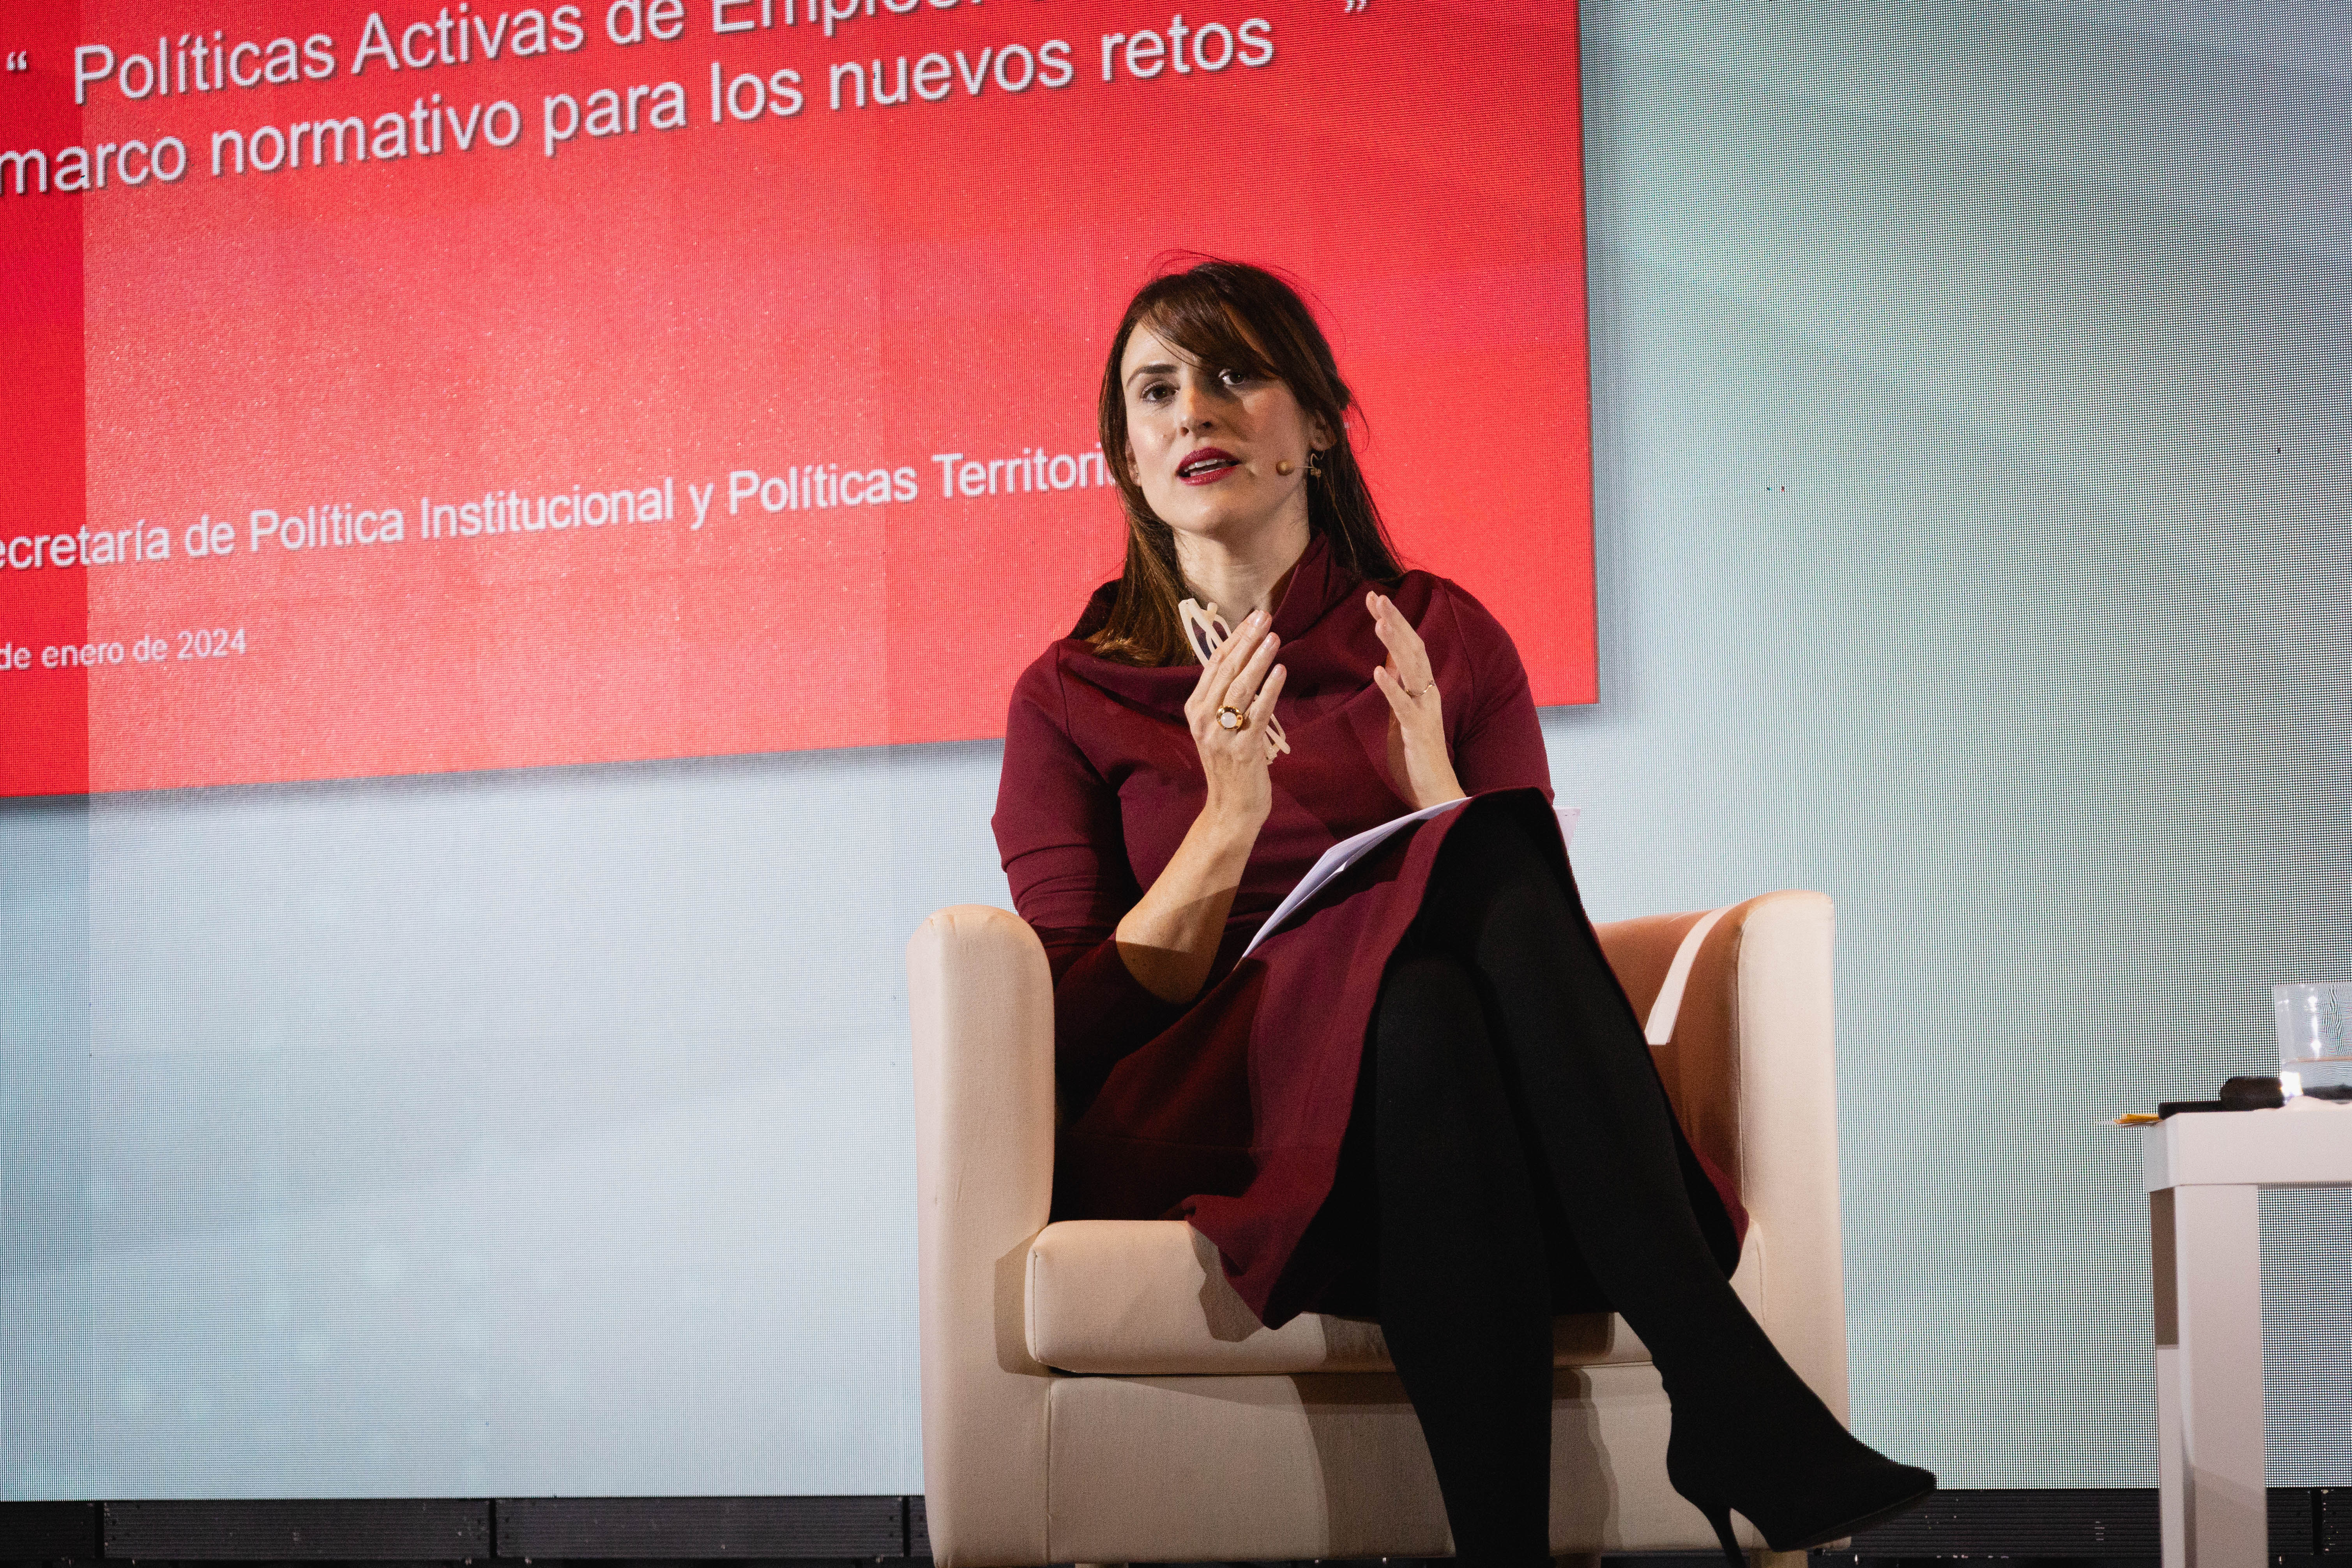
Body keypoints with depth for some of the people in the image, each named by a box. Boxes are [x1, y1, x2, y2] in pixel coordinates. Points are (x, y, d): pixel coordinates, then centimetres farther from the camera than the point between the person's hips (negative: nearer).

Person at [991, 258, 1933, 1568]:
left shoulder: (1444, 639, 16)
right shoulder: (1073, 698, 11)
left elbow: (1551, 937, 9)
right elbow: (1074, 1032, 1)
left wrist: (1433, 783, -9)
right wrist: (1229, 821, -10)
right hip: (1193, 1136, -2)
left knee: (1496, 863, -32)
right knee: (1425, 997, -36)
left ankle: (1716, 1392, -42)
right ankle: (1726, 1389, -41)